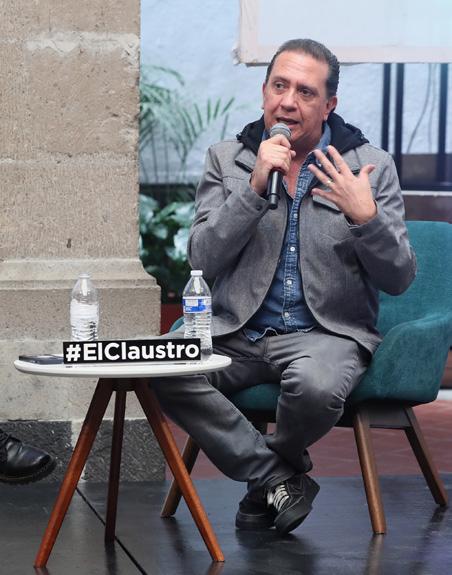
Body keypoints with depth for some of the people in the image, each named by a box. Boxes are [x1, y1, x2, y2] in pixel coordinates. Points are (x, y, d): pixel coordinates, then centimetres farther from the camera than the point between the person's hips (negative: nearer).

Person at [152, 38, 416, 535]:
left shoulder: (371, 166, 3)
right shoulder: (226, 160, 7)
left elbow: (398, 279, 0)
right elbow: (202, 260, -4)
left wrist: (365, 217, -19)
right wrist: (254, 188, -15)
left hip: (327, 332, -2)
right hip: (238, 331, 2)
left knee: (315, 387, -38)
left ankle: (265, 482, -2)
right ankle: (280, 477, -12)